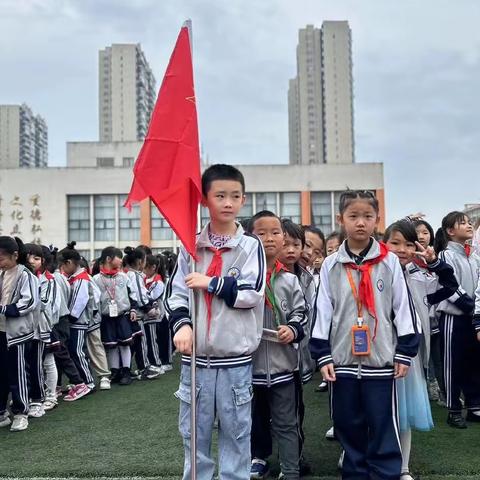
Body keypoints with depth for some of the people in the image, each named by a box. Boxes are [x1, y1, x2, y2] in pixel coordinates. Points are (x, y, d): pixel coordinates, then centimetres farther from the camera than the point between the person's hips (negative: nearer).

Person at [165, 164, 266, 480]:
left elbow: (252, 293, -10)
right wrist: (182, 324, -13)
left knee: (236, 433, 8)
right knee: (194, 433, 10)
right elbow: (175, 292, 4)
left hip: (235, 358, -2)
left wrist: (211, 283, -11)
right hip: (196, 357, 2)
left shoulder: (251, 246, 0)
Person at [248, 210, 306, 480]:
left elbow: (301, 314, 7)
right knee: (256, 418, 17)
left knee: (286, 423, 8)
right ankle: (259, 458, 36)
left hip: (282, 362, 1)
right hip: (249, 361, -1)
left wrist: (293, 330, -11)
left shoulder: (290, 280, 2)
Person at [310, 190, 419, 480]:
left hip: (381, 361, -1)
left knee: (384, 430, 4)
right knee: (349, 427, 12)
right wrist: (323, 356, -1)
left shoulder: (389, 262, 0)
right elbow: (322, 312, 4)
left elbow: (403, 308, 2)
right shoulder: (331, 265, 3)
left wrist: (405, 353, -1)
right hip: (342, 361, 2)